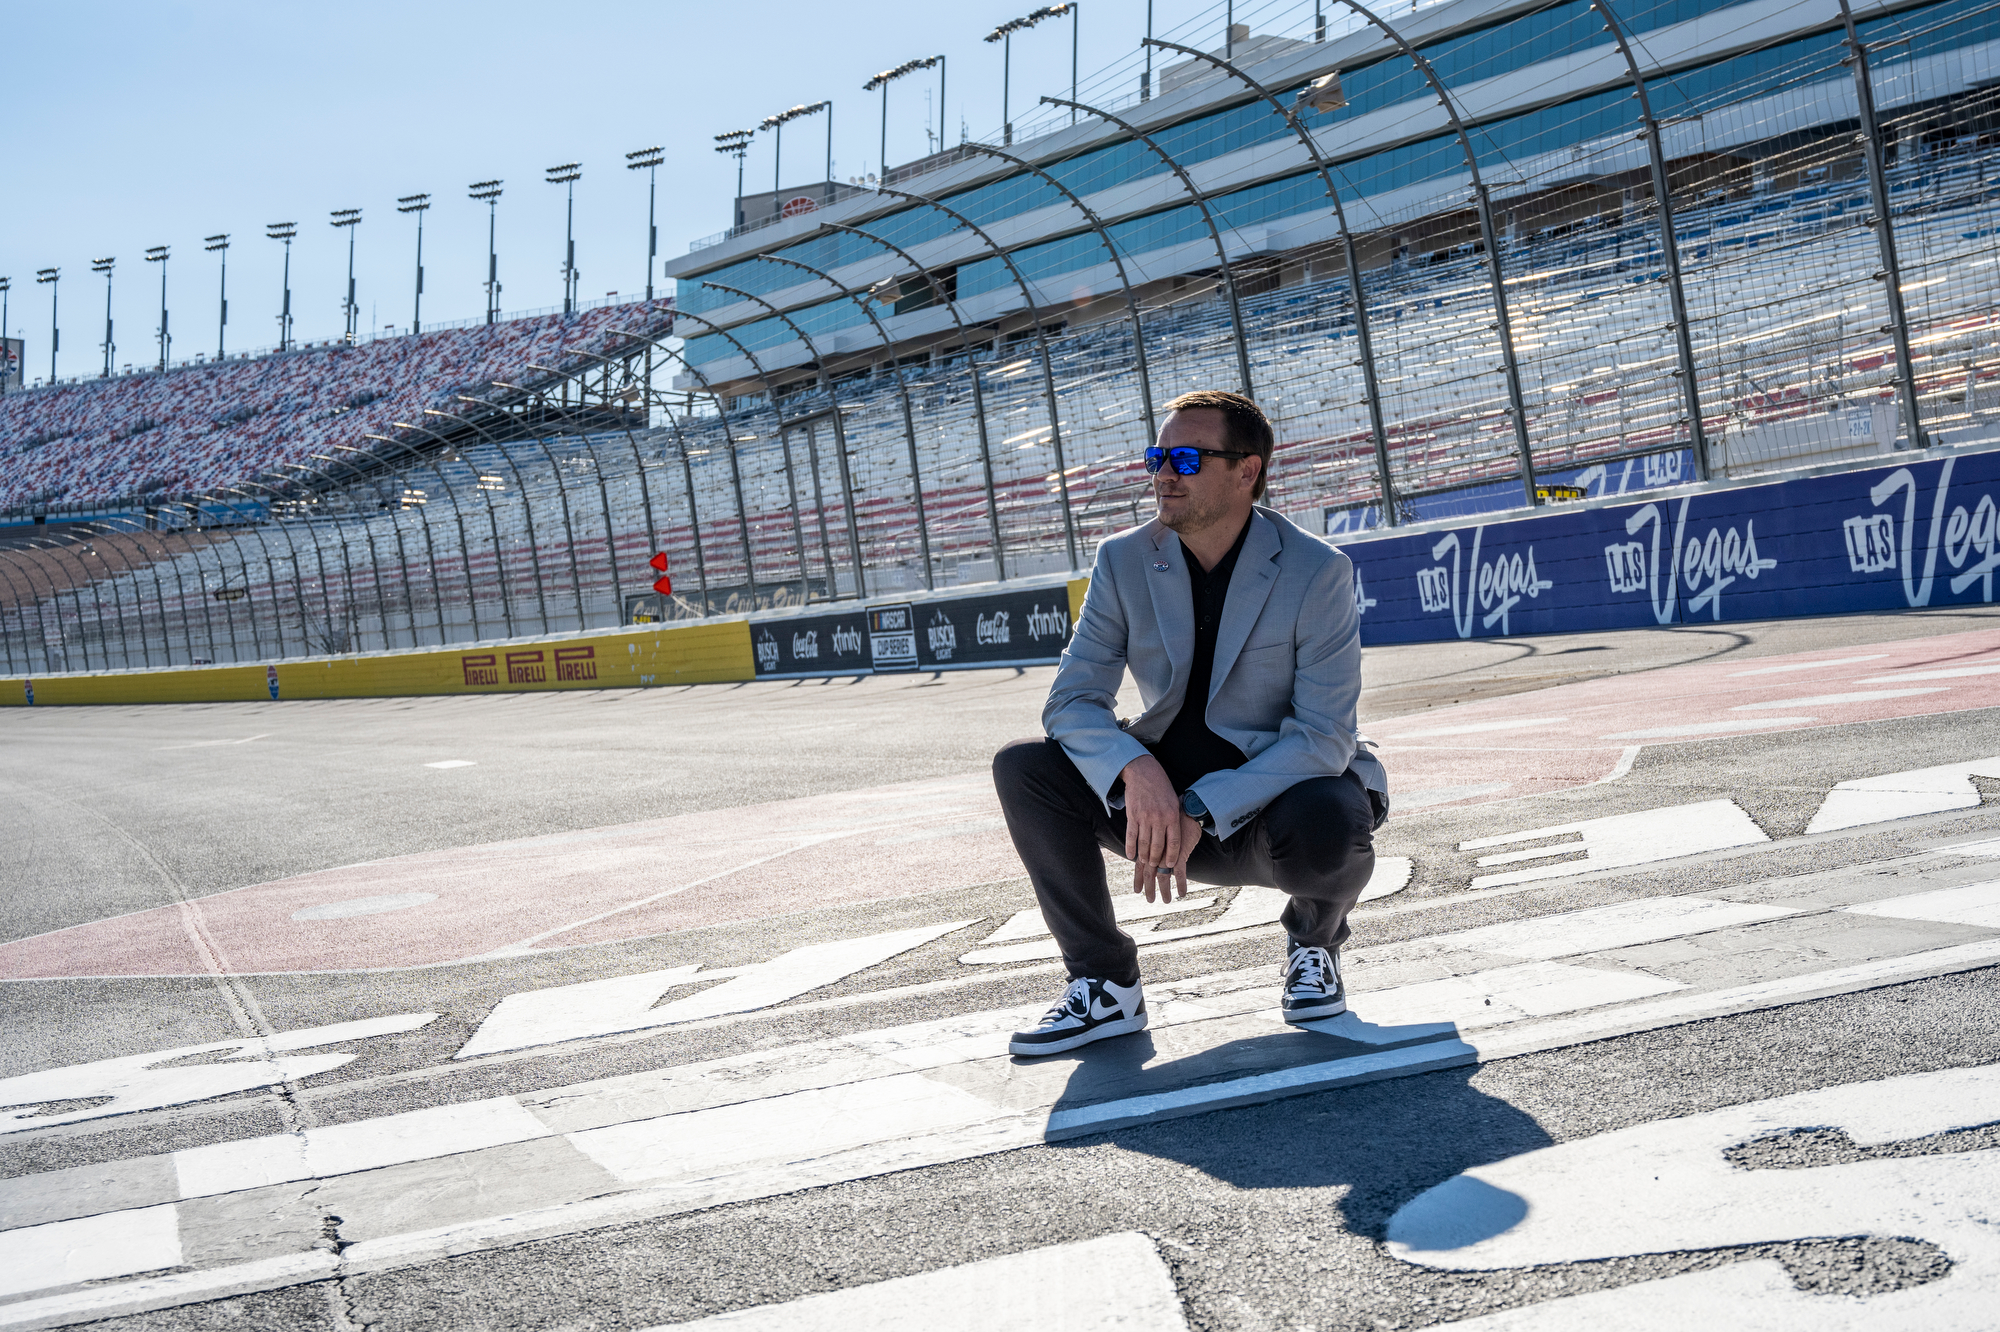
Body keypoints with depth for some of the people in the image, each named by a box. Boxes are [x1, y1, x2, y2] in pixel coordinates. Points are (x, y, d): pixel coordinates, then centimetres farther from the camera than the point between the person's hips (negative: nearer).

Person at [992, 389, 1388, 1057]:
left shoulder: (1318, 572, -14)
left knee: (1328, 826, -38)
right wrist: (1137, 772, -30)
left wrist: (1202, 809, -29)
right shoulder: (1124, 561, -3)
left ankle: (1315, 940, 2)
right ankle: (1106, 986, -5)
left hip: (1275, 797, -3)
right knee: (1021, 766, -17)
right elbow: (1071, 701, -8)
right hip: (1164, 799, 4)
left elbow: (1326, 736, -19)